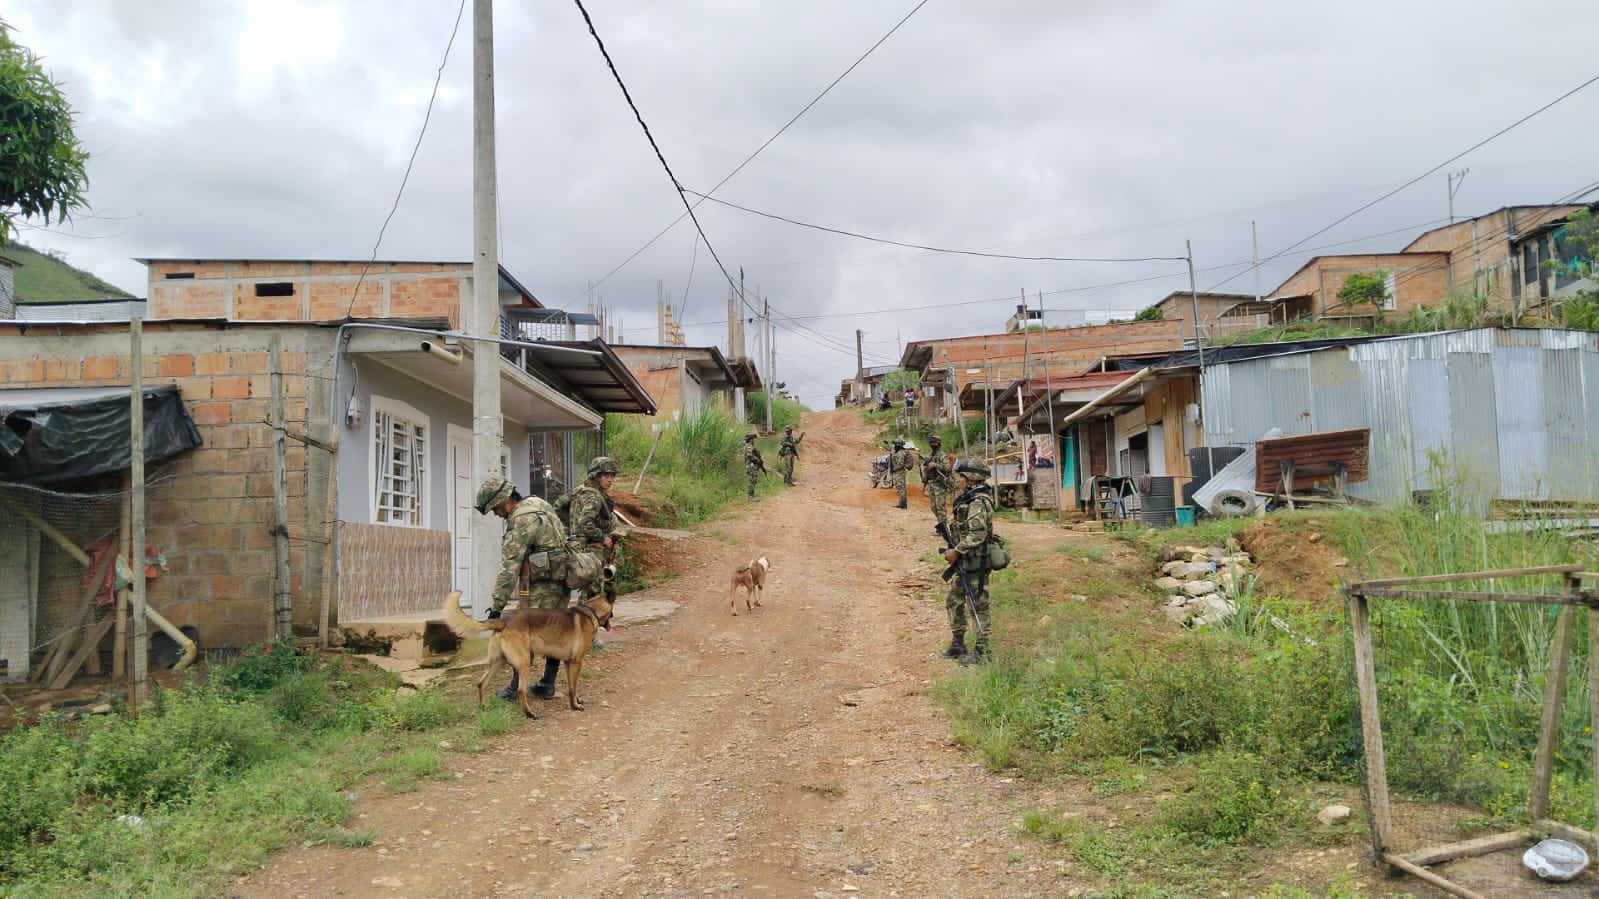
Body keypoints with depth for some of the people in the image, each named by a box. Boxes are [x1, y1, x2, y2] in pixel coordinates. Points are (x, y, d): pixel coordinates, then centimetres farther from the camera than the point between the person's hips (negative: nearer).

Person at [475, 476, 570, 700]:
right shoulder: (536, 503, 11)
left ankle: (516, 688, 1)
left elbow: (510, 567, -19)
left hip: (544, 586, -10)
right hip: (560, 582, 10)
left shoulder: (522, 520, -18)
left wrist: (497, 605, -17)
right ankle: (547, 685, 17)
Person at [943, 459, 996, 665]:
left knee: (978, 606, -2)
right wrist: (954, 550, 12)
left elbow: (978, 534, -26)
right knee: (953, 601, 16)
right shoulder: (966, 499, 14)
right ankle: (958, 643, 26)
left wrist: (956, 551, -22)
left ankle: (981, 650, 6)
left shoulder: (978, 502, -18)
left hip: (976, 563, -10)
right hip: (963, 563, 10)